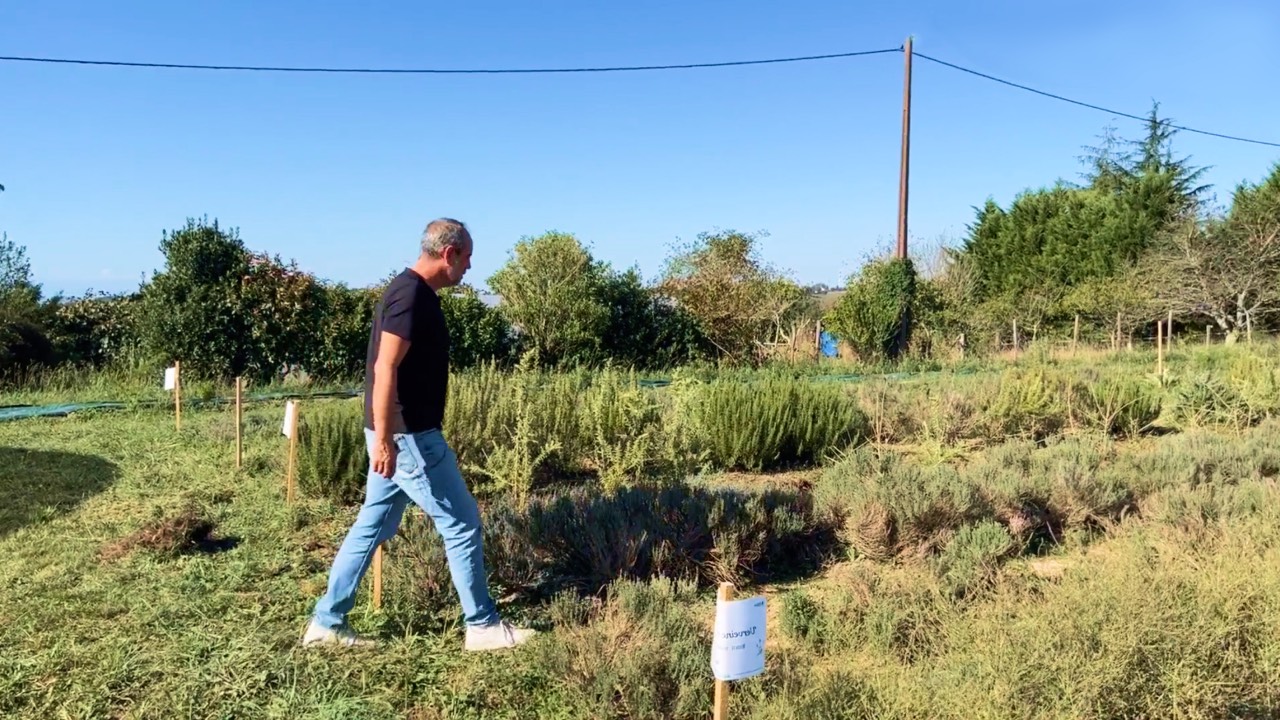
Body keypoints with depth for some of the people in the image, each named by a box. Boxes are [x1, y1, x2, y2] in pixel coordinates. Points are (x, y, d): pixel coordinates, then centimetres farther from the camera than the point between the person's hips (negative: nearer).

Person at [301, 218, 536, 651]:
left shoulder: (412, 291, 13)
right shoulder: (412, 295, -17)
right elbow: (385, 370, -24)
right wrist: (383, 438, -26)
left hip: (401, 435, 10)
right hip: (408, 436, -10)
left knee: (371, 526, 15)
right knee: (461, 524, 0)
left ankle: (326, 622, 23)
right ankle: (483, 626, 12)